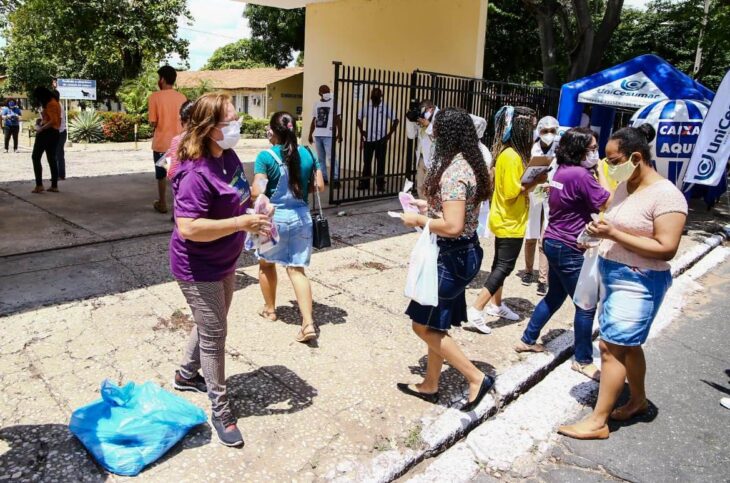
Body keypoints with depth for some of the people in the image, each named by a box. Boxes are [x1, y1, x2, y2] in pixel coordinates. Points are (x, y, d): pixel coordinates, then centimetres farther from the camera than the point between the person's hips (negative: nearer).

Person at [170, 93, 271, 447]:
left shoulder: (228, 156, -1)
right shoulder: (196, 173, -29)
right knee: (214, 334, 2)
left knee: (210, 325, 24)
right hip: (198, 268, -9)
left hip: (224, 262, 9)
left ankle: (186, 375, 48)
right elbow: (189, 228, -34)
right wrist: (242, 222, -33)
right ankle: (220, 410, 18)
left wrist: (254, 203, -3)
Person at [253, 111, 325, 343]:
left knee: (267, 263, 22)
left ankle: (270, 309, 38)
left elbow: (257, 193, -18)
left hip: (274, 217, -3)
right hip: (301, 217, 3)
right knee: (297, 269, 6)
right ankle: (308, 323, -4)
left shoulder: (265, 157, -12)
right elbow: (319, 186, 3)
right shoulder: (307, 154, 1)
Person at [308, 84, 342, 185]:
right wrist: (310, 134, 16)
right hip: (317, 135, 6)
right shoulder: (316, 104, 15)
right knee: (320, 158, 8)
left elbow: (338, 119, -3)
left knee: (331, 157, -12)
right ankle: (324, 178, 14)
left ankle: (336, 179, -9)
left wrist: (339, 133, -12)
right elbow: (314, 120, 19)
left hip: (329, 135, -6)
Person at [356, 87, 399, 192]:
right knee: (366, 161, 7)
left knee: (381, 162, 2)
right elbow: (359, 118, 13)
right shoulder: (366, 106, 2)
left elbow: (395, 120, 0)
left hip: (381, 139, -2)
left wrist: (390, 133, -7)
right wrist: (361, 131, 2)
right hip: (368, 139, 2)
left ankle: (380, 184, 9)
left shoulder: (386, 107, -3)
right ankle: (364, 183, 16)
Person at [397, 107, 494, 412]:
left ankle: (476, 378, 9)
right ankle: (430, 386, 33)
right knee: (436, 323, 19)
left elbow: (452, 226, -29)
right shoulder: (469, 165, 8)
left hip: (452, 255, -10)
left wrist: (419, 220, -15)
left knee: (424, 324, 2)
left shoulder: (453, 172, -23)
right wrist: (429, 206, 13)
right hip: (461, 252, 10)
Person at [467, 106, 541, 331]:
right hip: (510, 222, -10)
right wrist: (535, 181, -16)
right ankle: (476, 310, -5)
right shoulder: (511, 156, -22)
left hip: (505, 220, 10)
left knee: (500, 264, 19)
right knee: (504, 267, -5)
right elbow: (512, 192, -25)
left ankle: (495, 305, 33)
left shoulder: (510, 152, 7)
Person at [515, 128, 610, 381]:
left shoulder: (562, 170, 8)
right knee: (586, 305, 3)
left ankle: (527, 340, 33)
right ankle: (583, 360, 17)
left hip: (555, 243, 10)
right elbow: (607, 203, -15)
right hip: (569, 249, -10)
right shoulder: (580, 174, -21)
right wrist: (600, 172, -8)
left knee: (554, 296, 22)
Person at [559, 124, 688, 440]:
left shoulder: (666, 195, -17)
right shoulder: (623, 187, 7)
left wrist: (613, 234, -26)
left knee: (611, 346, -4)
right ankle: (638, 399, 40)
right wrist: (599, 232, -4)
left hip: (638, 282, -8)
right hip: (612, 275, 8)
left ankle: (598, 422, 7)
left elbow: (666, 249, -22)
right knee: (627, 344, 20)